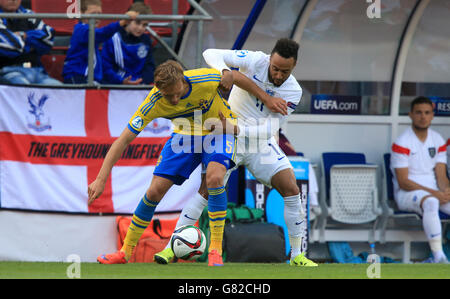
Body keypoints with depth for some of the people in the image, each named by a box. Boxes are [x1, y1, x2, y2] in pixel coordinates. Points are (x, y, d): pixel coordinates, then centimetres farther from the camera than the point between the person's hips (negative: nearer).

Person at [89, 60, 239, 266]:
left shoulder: (208, 79, -33)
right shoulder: (154, 102, -29)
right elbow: (123, 140, -25)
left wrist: (227, 121, -13)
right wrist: (101, 179, -31)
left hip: (218, 131, -2)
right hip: (185, 134, 2)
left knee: (214, 178, -30)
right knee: (155, 190, -6)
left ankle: (215, 250, -20)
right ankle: (126, 251, 12)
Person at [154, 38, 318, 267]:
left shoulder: (293, 91, -12)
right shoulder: (256, 61, -15)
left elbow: (269, 127, -19)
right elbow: (211, 55, -19)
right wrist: (225, 73, -37)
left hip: (262, 145, 2)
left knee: (291, 190, -11)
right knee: (207, 189, -14)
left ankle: (297, 255, 1)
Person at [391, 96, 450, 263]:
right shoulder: (402, 143, -9)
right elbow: (403, 182, -13)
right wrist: (434, 193, -22)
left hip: (435, 192, 6)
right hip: (406, 193, -6)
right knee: (430, 202, -39)